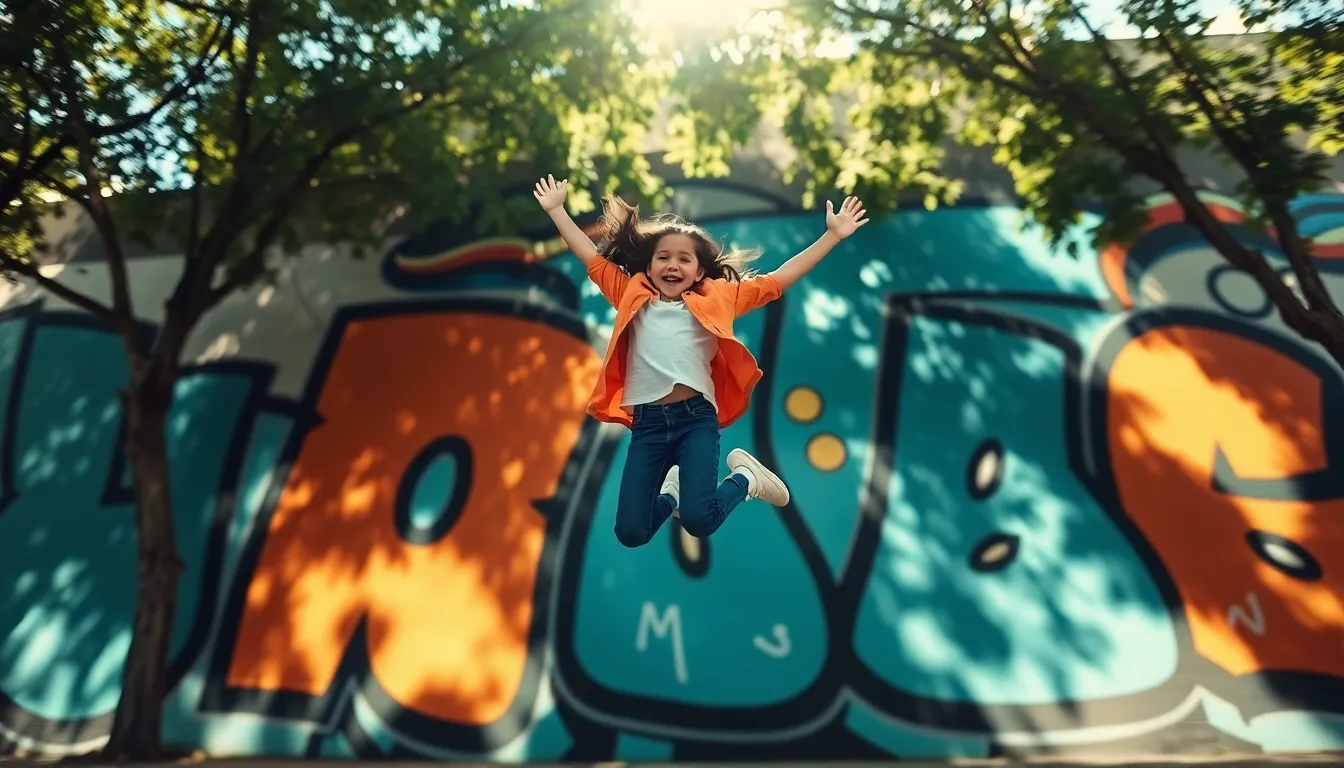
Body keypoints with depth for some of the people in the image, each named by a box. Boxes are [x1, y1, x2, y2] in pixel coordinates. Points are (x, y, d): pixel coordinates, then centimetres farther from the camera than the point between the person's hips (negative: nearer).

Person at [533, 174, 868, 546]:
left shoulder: (716, 299, 12)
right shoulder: (633, 297, 15)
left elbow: (778, 280, 12)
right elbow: (592, 257, 22)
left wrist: (833, 235, 11)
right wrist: (556, 209, 24)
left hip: (697, 417, -2)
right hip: (647, 421, 2)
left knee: (698, 521, -17)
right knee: (630, 533, -1)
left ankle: (745, 477, 16)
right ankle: (671, 492, 33)